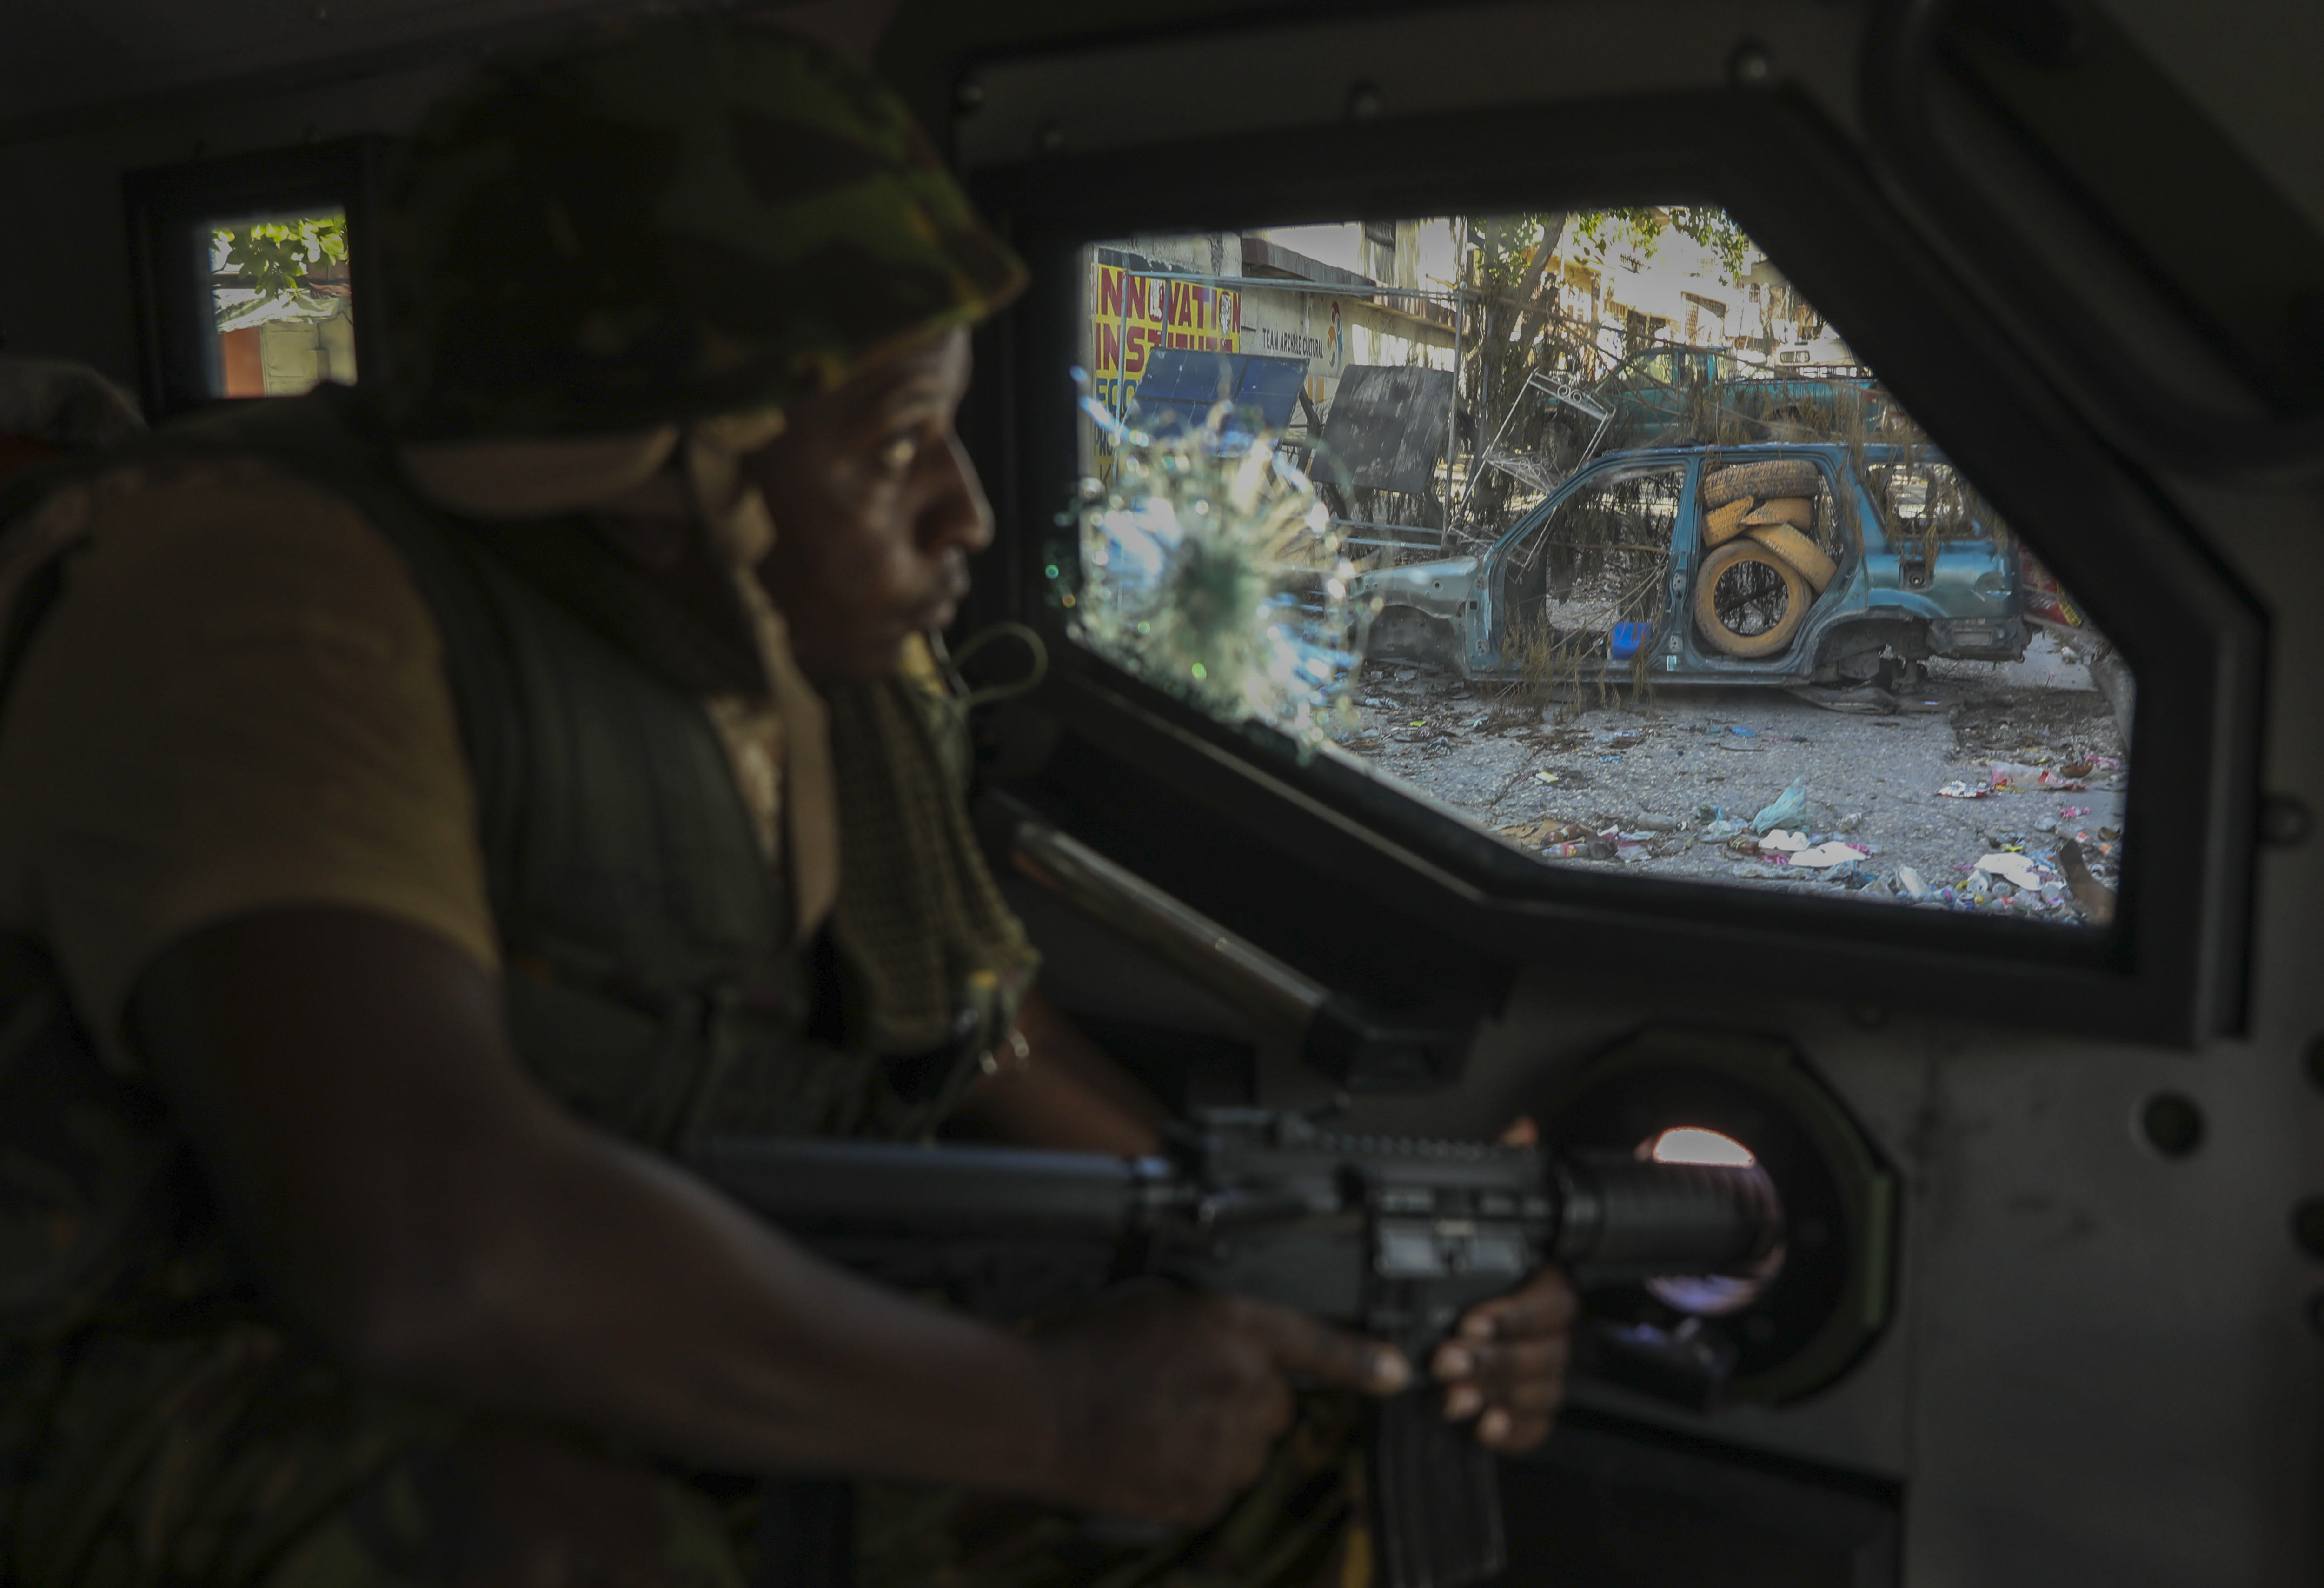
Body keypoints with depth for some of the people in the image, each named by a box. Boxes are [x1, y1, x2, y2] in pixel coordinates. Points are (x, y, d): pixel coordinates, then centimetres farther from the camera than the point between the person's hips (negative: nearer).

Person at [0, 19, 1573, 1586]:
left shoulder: (845, 673, -2)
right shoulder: (269, 604, -25)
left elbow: (1015, 1062, 6)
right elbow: (421, 1244, -39)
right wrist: (1053, 1412, -29)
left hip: (687, 1418, 6)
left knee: (1260, 1400, -3)